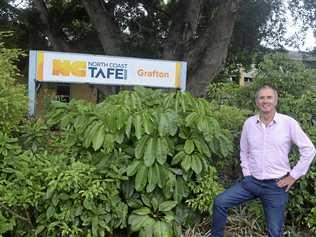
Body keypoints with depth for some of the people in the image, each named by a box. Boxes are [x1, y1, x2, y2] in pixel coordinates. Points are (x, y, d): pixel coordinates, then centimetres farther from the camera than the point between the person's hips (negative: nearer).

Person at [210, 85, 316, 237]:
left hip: (276, 185, -3)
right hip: (251, 181, 3)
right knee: (219, 202, -8)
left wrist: (293, 176, -6)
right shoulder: (249, 123, 1)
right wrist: (246, 174, 7)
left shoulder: (288, 123, -10)